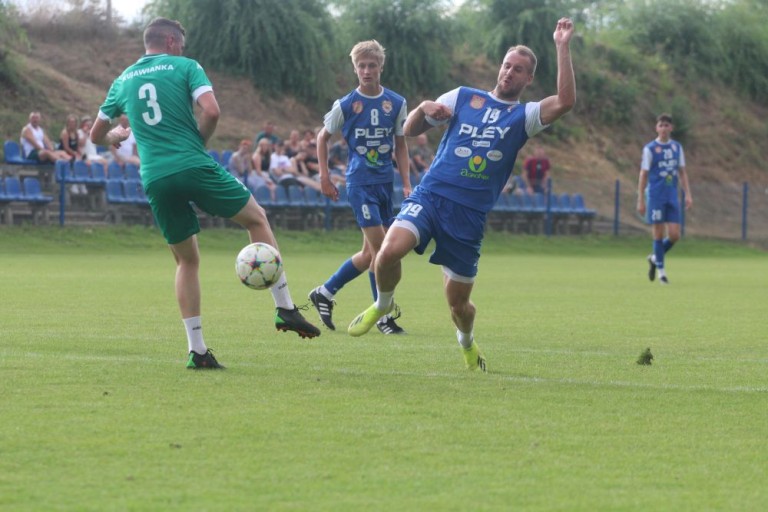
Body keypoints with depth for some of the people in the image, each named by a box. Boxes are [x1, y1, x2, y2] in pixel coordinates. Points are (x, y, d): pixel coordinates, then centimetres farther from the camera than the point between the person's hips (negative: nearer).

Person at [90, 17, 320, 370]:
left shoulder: (123, 81, 17)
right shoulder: (185, 67, 5)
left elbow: (97, 135, 25)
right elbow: (211, 112, -10)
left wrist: (115, 137, 48)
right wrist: (198, 142, 8)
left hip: (155, 179, 4)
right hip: (195, 167, -4)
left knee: (187, 260, 17)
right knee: (257, 218, 16)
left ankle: (196, 350, 8)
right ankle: (285, 308, 8)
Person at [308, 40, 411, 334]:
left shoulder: (396, 103, 4)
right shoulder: (345, 105, -4)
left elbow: (400, 144, 13)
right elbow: (323, 137, 9)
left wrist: (406, 183, 5)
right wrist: (324, 177, 4)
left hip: (385, 182, 5)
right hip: (360, 182, -5)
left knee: (370, 253, 8)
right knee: (380, 247, -13)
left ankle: (325, 293, 25)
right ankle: (384, 315, -5)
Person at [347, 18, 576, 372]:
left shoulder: (525, 115, 8)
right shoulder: (463, 97, 12)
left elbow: (565, 102, -12)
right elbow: (410, 130, 14)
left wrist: (562, 47, -14)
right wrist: (424, 109, -8)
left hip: (470, 216, 0)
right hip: (430, 196, 0)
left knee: (458, 303, 4)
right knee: (390, 251, -28)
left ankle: (467, 343, 38)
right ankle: (383, 304, 4)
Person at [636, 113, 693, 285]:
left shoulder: (677, 147, 10)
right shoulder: (650, 148, -2)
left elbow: (682, 172, 15)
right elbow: (643, 175, -2)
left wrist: (688, 195, 6)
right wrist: (640, 201, -5)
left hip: (672, 197, 4)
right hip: (656, 197, -4)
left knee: (674, 235, -2)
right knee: (659, 234, -3)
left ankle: (655, 258, 23)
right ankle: (661, 270, 9)